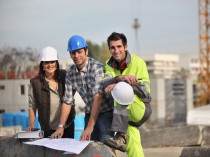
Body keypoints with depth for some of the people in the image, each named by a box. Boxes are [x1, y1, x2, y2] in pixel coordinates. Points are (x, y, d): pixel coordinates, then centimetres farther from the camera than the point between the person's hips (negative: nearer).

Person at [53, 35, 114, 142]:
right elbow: (67, 101, 5)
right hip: (90, 114, 5)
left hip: (106, 113, -5)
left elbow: (98, 97, -26)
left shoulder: (96, 67, -19)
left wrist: (90, 127, -32)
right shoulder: (71, 74, 1)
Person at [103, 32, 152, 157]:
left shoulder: (138, 62, -10)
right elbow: (105, 85, -14)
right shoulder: (109, 64, 4)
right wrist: (120, 78, -37)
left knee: (122, 91, -31)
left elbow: (146, 91, -19)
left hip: (142, 110, -4)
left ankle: (121, 136, -38)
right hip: (125, 114, 4)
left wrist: (119, 84, -30)